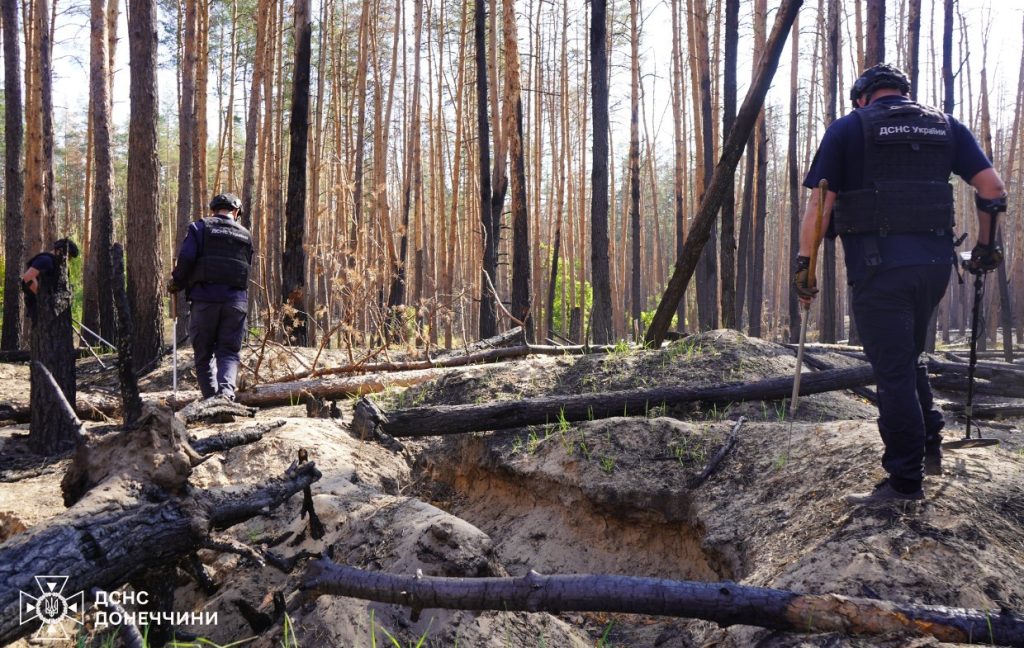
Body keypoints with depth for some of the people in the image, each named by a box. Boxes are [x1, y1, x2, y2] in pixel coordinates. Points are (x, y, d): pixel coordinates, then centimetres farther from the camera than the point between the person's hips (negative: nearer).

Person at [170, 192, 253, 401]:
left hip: (204, 298, -2)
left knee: (204, 353, 7)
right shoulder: (245, 235, 17)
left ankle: (211, 398, 2)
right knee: (229, 352, 4)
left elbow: (186, 258, -6)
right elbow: (247, 268, 15)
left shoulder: (200, 227, 6)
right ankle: (226, 391, -20)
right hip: (236, 300, 2)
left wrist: (176, 283, 8)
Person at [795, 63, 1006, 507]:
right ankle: (929, 448, 24)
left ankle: (906, 481, 3)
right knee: (910, 358, 23)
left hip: (879, 266, -4)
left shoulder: (848, 129, 3)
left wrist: (804, 263, -1)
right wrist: (986, 245, 20)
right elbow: (993, 188, 9)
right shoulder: (945, 126, 14)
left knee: (893, 371, -1)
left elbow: (819, 204, -4)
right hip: (936, 262, 5)